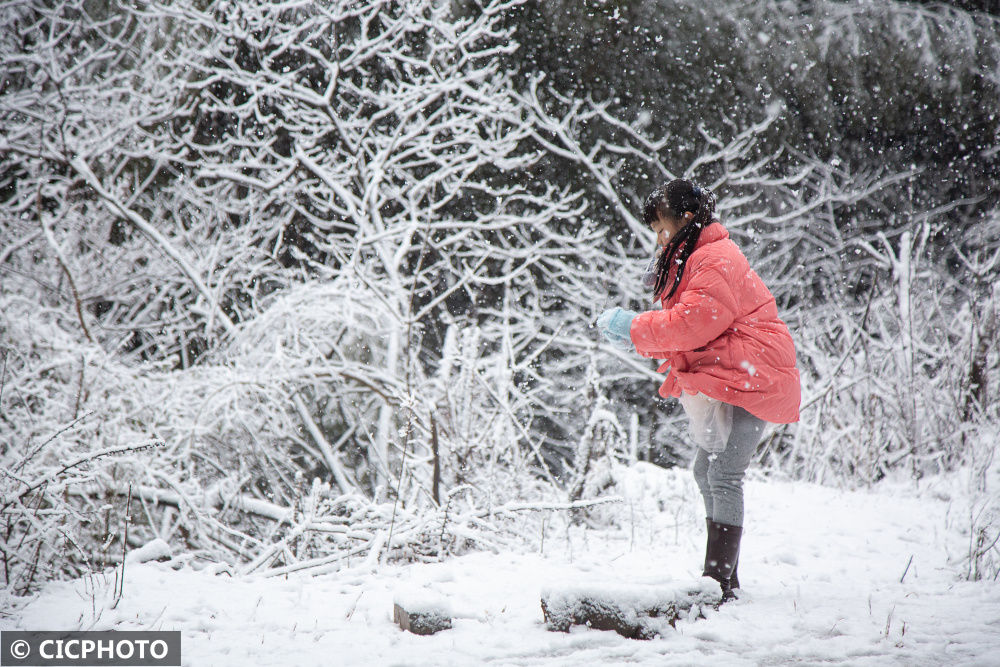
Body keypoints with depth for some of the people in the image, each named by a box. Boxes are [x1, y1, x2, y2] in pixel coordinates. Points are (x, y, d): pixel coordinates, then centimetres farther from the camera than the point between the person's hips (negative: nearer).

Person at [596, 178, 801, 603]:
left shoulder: (715, 262, -15)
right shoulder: (693, 260, 19)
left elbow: (692, 325, -23)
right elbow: (684, 331, 17)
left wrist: (635, 328, -13)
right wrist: (634, 336, 3)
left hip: (749, 378, -11)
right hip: (727, 381, 11)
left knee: (724, 475, -14)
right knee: (707, 472, 15)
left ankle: (720, 581, -15)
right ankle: (723, 577, 21)